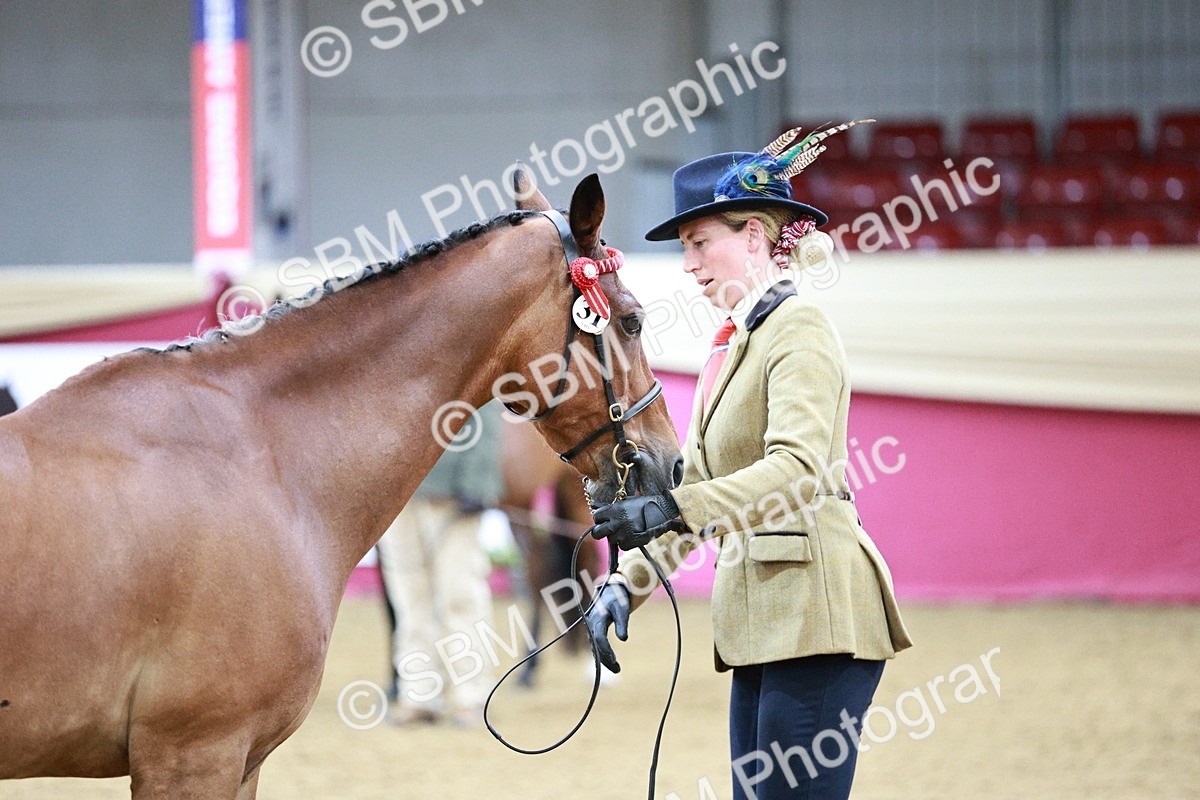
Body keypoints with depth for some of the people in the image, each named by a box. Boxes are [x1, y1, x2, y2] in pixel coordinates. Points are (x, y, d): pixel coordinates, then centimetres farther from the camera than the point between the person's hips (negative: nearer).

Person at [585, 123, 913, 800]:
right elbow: (698, 488, 24)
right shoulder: (732, 345, 20)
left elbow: (799, 470, -24)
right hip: (760, 618, 10)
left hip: (817, 612, -10)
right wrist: (629, 583, 12)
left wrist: (674, 510, -33)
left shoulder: (798, 328, -8)